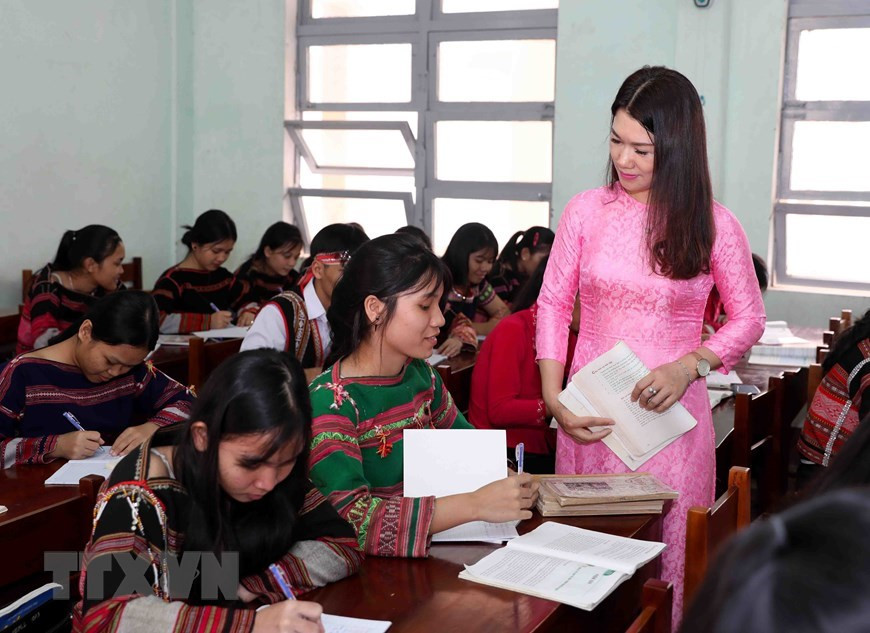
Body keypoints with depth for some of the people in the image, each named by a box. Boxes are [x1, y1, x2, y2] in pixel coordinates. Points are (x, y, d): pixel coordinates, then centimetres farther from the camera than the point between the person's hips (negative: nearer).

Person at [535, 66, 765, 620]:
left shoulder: (714, 225, -3)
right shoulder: (586, 211, 0)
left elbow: (749, 318, 5)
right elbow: (553, 304, 5)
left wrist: (688, 367, -13)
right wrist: (552, 396, -6)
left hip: (671, 414, -1)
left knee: (666, 558, 3)